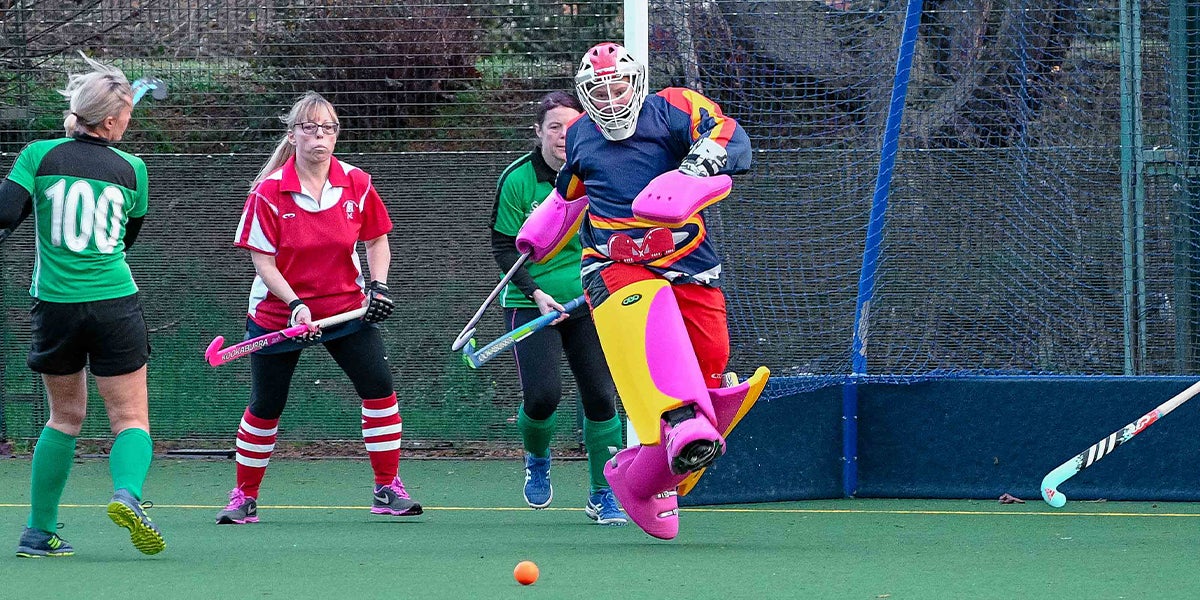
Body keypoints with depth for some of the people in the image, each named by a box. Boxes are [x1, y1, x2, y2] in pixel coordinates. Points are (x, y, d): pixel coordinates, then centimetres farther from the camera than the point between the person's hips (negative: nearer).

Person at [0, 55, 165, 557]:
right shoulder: (131, 169, 2)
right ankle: (127, 494, -26)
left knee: (65, 417, 17)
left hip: (54, 304, 2)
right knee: (131, 419, 3)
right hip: (115, 304, -1)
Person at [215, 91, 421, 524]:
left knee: (379, 386, -10)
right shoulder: (269, 191, -13)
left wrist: (378, 285, -8)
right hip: (278, 312, -2)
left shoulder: (356, 184, -5)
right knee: (265, 407, 2)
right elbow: (262, 261, -12)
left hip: (346, 308, 2)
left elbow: (376, 240, 9)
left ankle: (387, 490, 1)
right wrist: (295, 305, -24)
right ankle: (244, 499, 18)